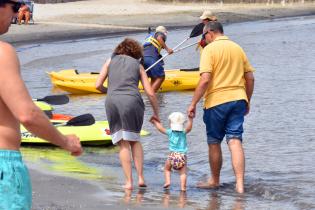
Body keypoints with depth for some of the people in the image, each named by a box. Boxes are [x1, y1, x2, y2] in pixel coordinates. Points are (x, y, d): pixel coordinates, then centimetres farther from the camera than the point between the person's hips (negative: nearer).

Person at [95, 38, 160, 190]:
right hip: (132, 102, 0)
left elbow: (98, 85, 11)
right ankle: (140, 177, 9)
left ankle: (128, 181, 2)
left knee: (122, 144, 7)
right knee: (134, 140, 18)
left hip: (113, 102, 0)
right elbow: (150, 93, 11)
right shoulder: (138, 65, 17)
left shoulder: (110, 61, 18)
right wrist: (156, 113, 21)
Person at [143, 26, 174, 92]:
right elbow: (159, 38, -10)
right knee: (161, 77, -5)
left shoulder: (150, 36, 36)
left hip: (143, 56, 8)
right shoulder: (161, 34, 14)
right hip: (151, 57, -8)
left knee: (154, 78, 18)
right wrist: (167, 48, -14)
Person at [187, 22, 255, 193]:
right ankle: (240, 184, -15)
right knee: (235, 141, -2)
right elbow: (250, 77, 13)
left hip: (216, 101, -5)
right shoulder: (238, 48, 11)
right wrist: (247, 101, 24)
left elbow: (205, 79, -17)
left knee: (214, 142, 12)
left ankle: (215, 181, 27)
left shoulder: (210, 49, -7)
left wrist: (193, 104, -12)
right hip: (238, 99, 5)